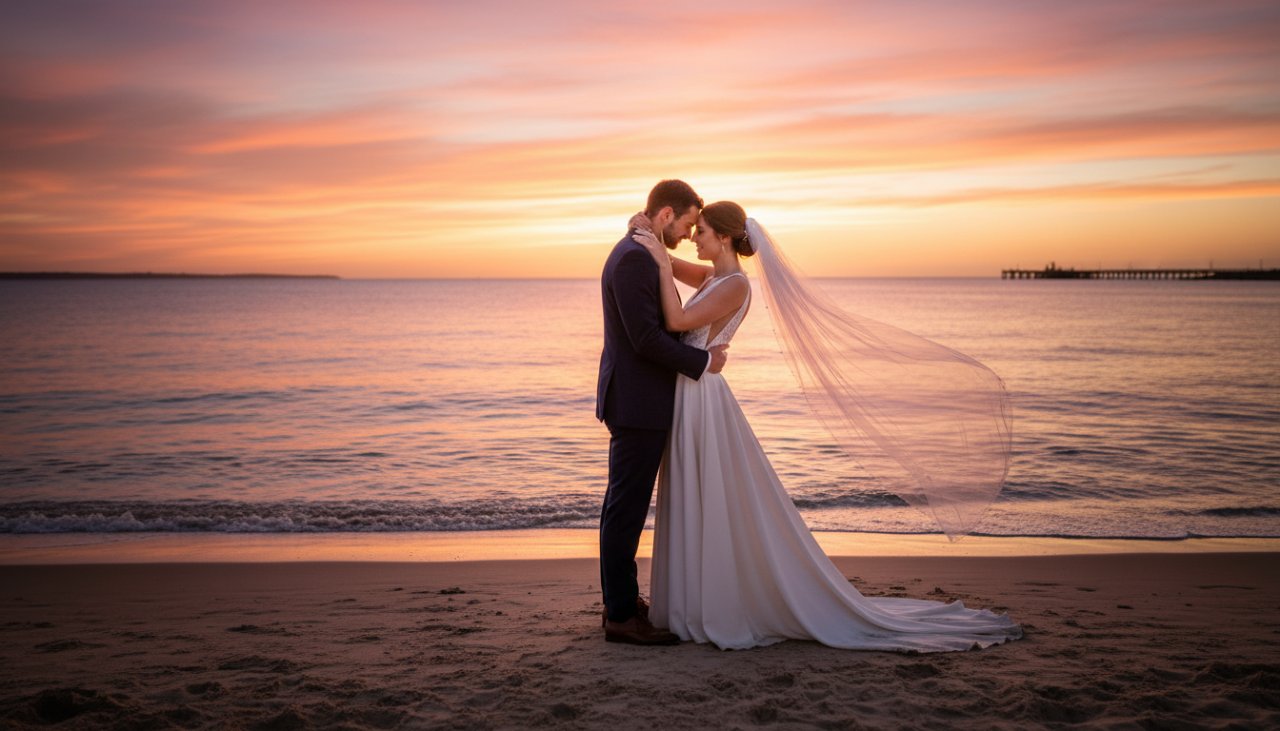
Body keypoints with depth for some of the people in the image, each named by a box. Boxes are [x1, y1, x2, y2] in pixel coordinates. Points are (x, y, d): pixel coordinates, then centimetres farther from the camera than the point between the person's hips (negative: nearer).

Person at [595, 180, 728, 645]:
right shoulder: (634, 259, -18)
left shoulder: (635, 254, 15)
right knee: (627, 508, -4)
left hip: (636, 401, 11)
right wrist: (704, 362, -13)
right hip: (637, 403, -11)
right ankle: (620, 616, 4)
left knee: (626, 506, 16)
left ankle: (622, 600, 26)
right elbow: (646, 339, -23)